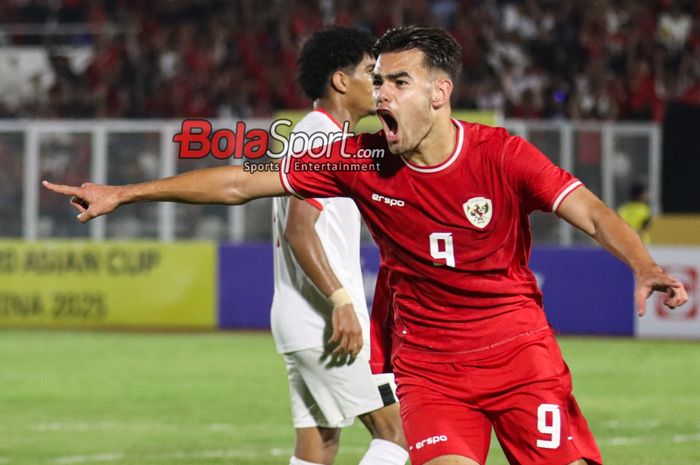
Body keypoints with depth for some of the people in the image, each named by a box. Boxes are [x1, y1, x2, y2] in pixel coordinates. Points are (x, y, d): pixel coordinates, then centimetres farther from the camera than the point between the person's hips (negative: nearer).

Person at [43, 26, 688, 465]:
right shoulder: (360, 158, -4)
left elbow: (591, 212, -21)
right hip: (428, 365, 1)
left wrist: (644, 267, -41)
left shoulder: (500, 155, -13)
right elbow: (241, 183, 2)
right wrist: (124, 194, 2)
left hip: (522, 356, -1)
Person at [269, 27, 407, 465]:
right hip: (324, 321, -10)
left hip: (302, 323, 10)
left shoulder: (311, 136, 20)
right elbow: (298, 229, -20)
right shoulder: (321, 139, -11)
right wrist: (341, 302, -24)